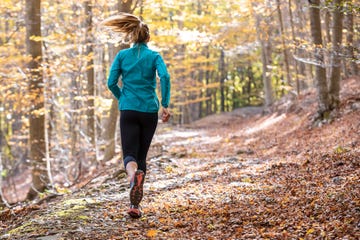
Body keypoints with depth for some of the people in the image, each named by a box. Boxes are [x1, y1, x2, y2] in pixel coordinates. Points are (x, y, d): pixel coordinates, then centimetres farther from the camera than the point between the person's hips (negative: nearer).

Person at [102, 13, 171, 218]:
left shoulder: (122, 55, 6)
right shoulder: (154, 56, 3)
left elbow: (111, 83, 1)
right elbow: (165, 77, -15)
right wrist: (165, 105, -12)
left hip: (128, 111, 0)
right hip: (149, 111, 0)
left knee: (130, 153, -1)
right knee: (142, 155, 12)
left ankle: (133, 174, -40)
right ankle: (135, 205, 6)